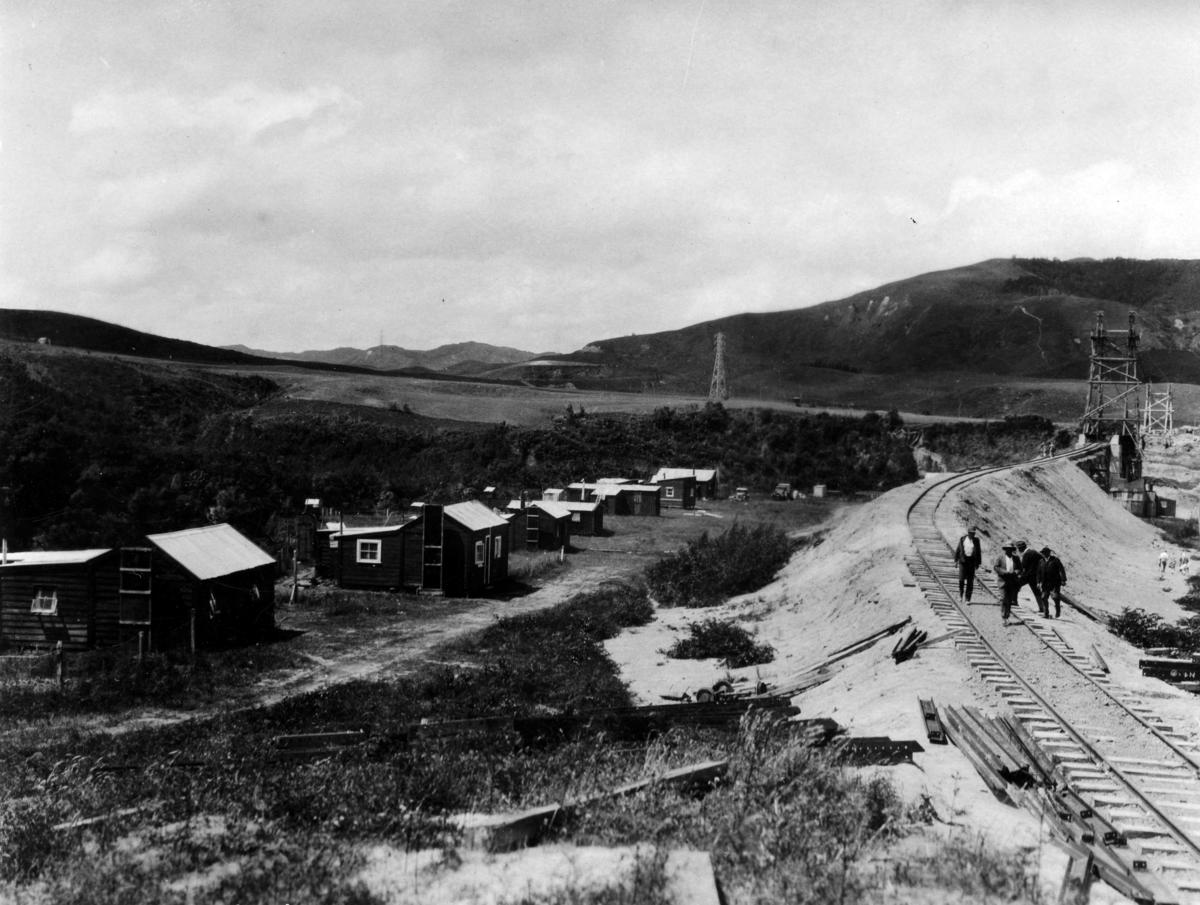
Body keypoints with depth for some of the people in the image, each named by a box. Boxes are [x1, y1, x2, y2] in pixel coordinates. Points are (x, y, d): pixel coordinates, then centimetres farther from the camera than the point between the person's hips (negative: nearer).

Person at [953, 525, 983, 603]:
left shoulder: (976, 540, 2)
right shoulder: (962, 539, 2)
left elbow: (978, 552, 6)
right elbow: (958, 550, 7)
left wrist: (978, 563, 4)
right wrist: (956, 560, 4)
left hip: (972, 561, 0)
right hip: (963, 560, 0)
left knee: (970, 581, 0)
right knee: (961, 579, -6)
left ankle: (967, 599, 5)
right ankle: (960, 595, 18)